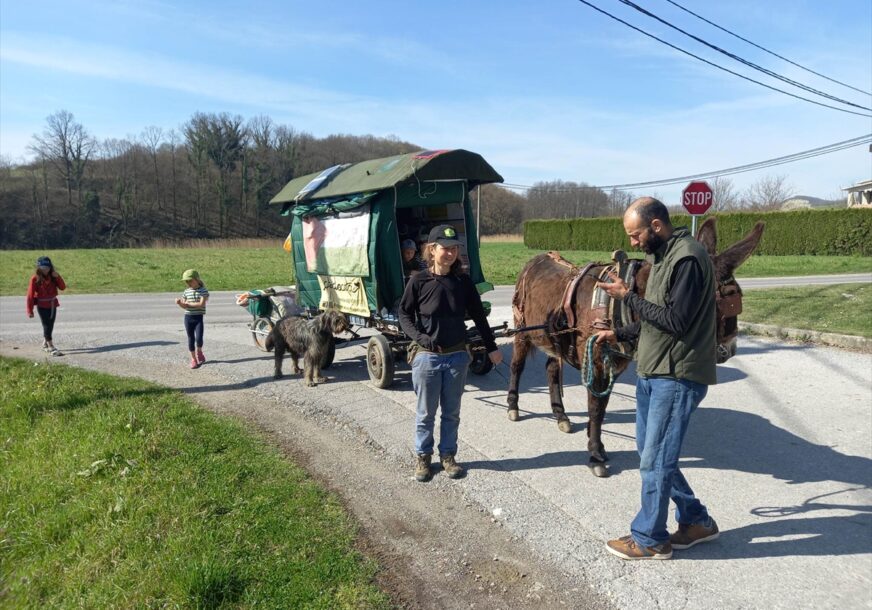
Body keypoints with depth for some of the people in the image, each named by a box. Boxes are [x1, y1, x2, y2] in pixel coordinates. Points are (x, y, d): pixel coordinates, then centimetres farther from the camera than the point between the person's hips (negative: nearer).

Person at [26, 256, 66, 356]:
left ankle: (45, 345, 32)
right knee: (47, 326, -6)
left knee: (50, 326, 14)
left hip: (53, 304, 5)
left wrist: (57, 277, -20)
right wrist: (30, 311, -12)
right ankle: (52, 348, -7)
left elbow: (63, 287, -6)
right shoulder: (35, 279, -13)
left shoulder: (53, 277, 1)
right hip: (42, 306, -5)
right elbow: (30, 295, -12)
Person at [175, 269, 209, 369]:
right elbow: (184, 306, 10)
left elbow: (201, 304, -18)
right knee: (191, 338, 7)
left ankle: (199, 352, 17)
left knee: (198, 338, -15)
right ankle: (193, 359, 18)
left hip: (198, 318, -4)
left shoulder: (203, 291, -7)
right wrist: (179, 303, -11)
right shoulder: (186, 291, 7)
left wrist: (188, 303, -15)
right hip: (188, 317, 4)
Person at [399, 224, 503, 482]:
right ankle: (423, 456, 28)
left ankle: (447, 455, 31)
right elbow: (404, 313, -2)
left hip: (457, 355, 2)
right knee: (425, 412, 11)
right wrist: (419, 336, -18)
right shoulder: (419, 281, -9)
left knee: (452, 412, 14)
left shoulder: (463, 282, -1)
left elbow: (478, 316, 7)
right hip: (427, 356, -2)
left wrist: (491, 348, 8)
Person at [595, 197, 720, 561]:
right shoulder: (662, 256, 14)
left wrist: (628, 297, -16)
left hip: (676, 377, -10)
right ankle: (696, 521, 32)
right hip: (652, 373, 10)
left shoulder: (687, 258, -17)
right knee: (652, 453, 17)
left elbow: (676, 322, -21)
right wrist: (620, 334, 11)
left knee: (655, 460, 0)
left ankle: (649, 539, 16)